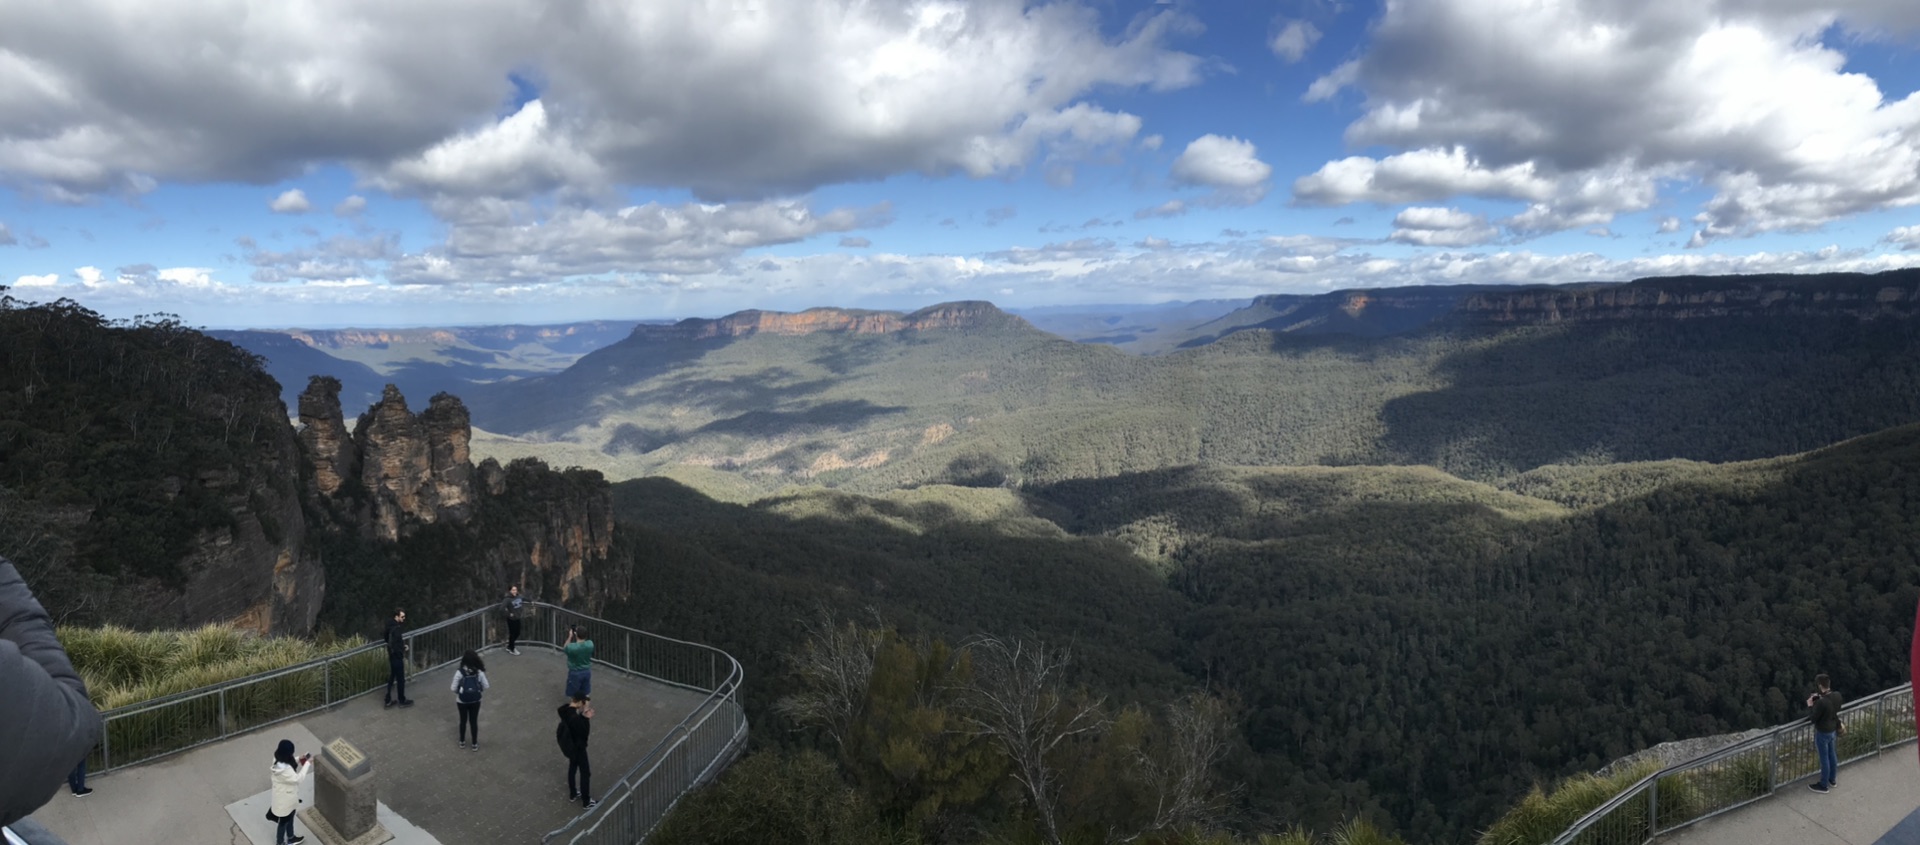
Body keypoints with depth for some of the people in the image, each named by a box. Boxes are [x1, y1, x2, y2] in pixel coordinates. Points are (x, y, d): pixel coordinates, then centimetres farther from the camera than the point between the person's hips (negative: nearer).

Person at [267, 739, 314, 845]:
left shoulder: (280, 761, -10)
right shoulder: (283, 769, -40)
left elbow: (291, 771, 9)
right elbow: (297, 778, -29)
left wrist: (299, 760, -4)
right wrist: (307, 763, -25)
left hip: (289, 797, 9)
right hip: (284, 800, -9)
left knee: (290, 818, 29)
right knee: (283, 822, 16)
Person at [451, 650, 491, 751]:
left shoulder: (459, 672, -19)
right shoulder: (479, 672, -15)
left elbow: (454, 688, -11)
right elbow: (485, 687, -8)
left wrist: (454, 699, 7)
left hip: (462, 701, 0)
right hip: (475, 701, 0)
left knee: (463, 721, 20)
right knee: (474, 721, 15)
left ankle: (462, 742, 36)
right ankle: (475, 744, 24)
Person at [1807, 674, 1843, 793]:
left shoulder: (1821, 702, -34)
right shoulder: (1837, 696, -11)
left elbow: (1813, 718, -22)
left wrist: (1810, 705, -9)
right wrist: (1821, 698, 7)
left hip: (1823, 733, -8)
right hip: (1833, 730, 8)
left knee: (1824, 758, 7)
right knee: (1832, 755, 24)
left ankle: (1823, 785, 22)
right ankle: (1832, 780, 42)